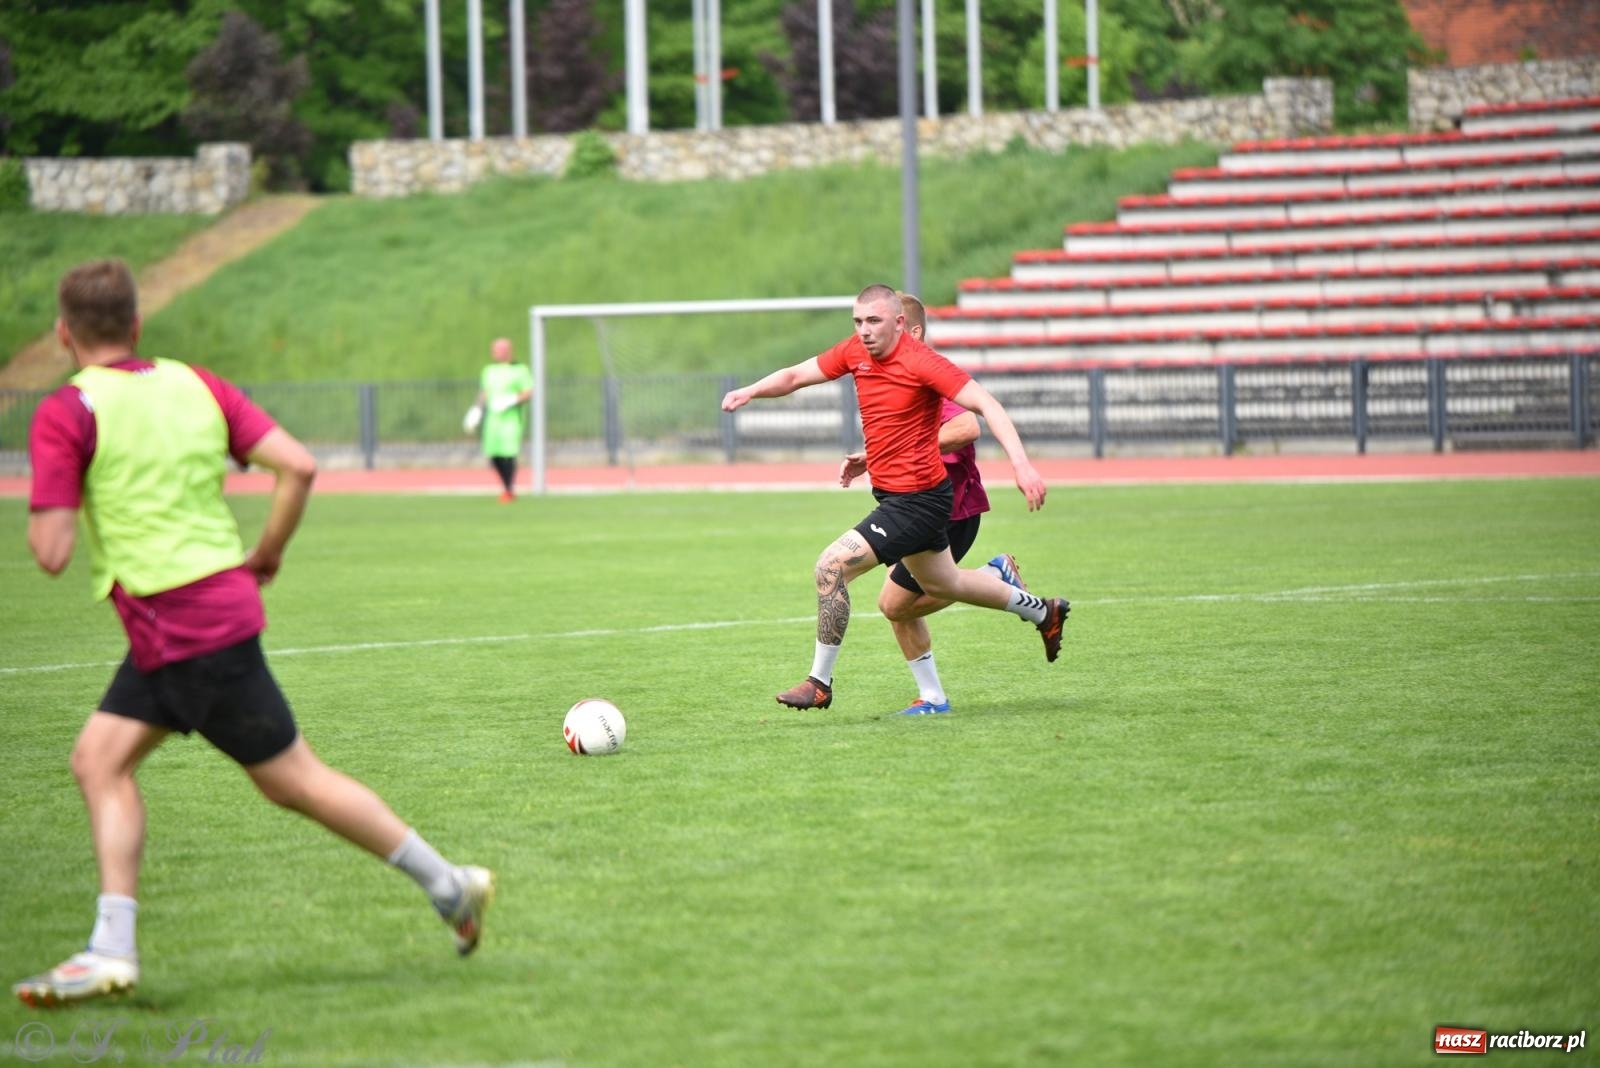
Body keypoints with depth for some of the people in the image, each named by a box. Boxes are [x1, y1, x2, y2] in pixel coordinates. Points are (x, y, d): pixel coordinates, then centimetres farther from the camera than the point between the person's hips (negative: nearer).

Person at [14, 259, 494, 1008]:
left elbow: (52, 552, -15)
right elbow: (297, 466, 1)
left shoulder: (66, 415, -11)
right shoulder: (195, 385, 8)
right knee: (99, 758, 9)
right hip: (222, 602, 8)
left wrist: (40, 516, 7)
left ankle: (448, 886, 9)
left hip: (183, 629, -8)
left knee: (293, 779, 2)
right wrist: (267, 553, 14)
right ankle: (112, 951, 3)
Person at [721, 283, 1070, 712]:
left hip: (917, 498, -9)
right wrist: (751, 391, -10)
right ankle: (1042, 611, 47)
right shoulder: (854, 352, 1)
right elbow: (796, 375, 9)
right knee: (941, 583, 27)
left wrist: (1020, 463, -35)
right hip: (892, 495, 9)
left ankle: (820, 682, -5)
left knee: (830, 567, -17)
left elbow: (985, 405, -24)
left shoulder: (921, 362, -21)